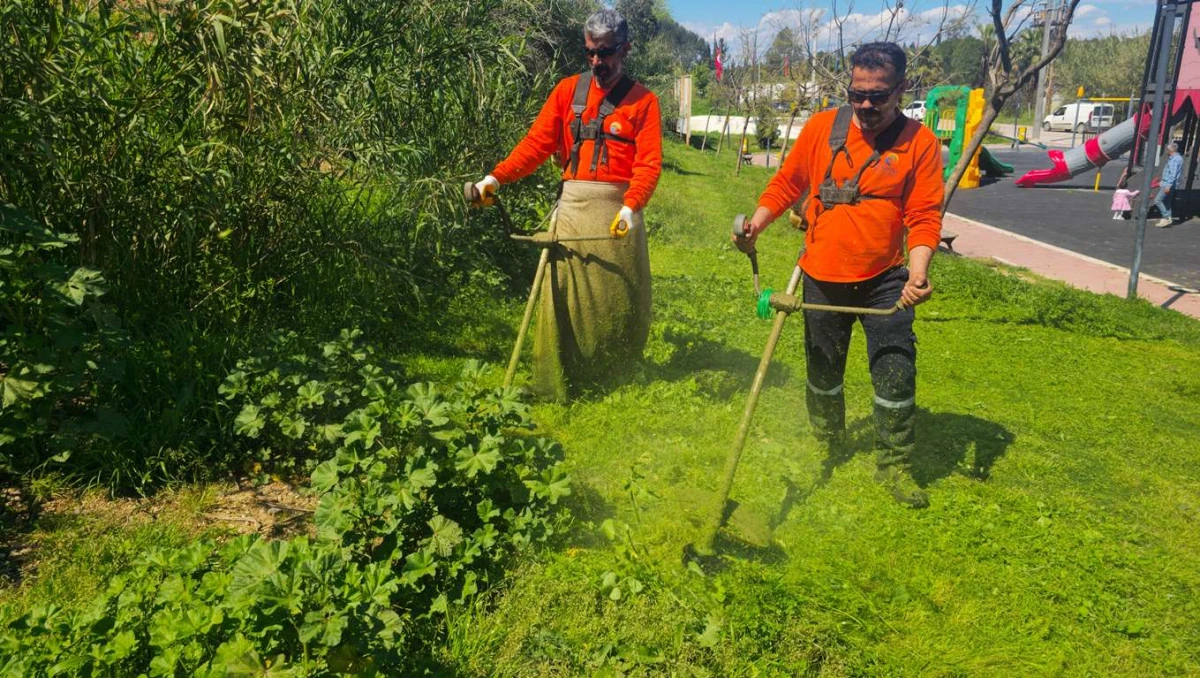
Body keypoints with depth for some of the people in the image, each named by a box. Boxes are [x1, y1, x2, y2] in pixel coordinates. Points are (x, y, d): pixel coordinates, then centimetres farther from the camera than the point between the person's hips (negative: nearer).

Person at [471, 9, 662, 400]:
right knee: (563, 294, -2)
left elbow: (649, 163, -7)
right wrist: (497, 178, -11)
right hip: (572, 205, 1)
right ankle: (554, 385, 5)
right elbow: (536, 143, 2)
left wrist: (631, 206, -24)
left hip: (618, 209, -1)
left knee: (619, 295, 6)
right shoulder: (567, 91, 10)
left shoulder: (642, 101, 4)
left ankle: (619, 377, 23)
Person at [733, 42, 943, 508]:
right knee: (823, 372, 16)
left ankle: (894, 465, 19)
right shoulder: (821, 127, -2)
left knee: (896, 373, -1)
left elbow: (924, 216, -10)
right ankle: (828, 447, 40)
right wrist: (757, 223, -9)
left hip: (884, 280, -1)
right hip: (822, 277, 2)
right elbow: (787, 182, 6)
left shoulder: (919, 142, -6)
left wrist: (918, 272, -24)